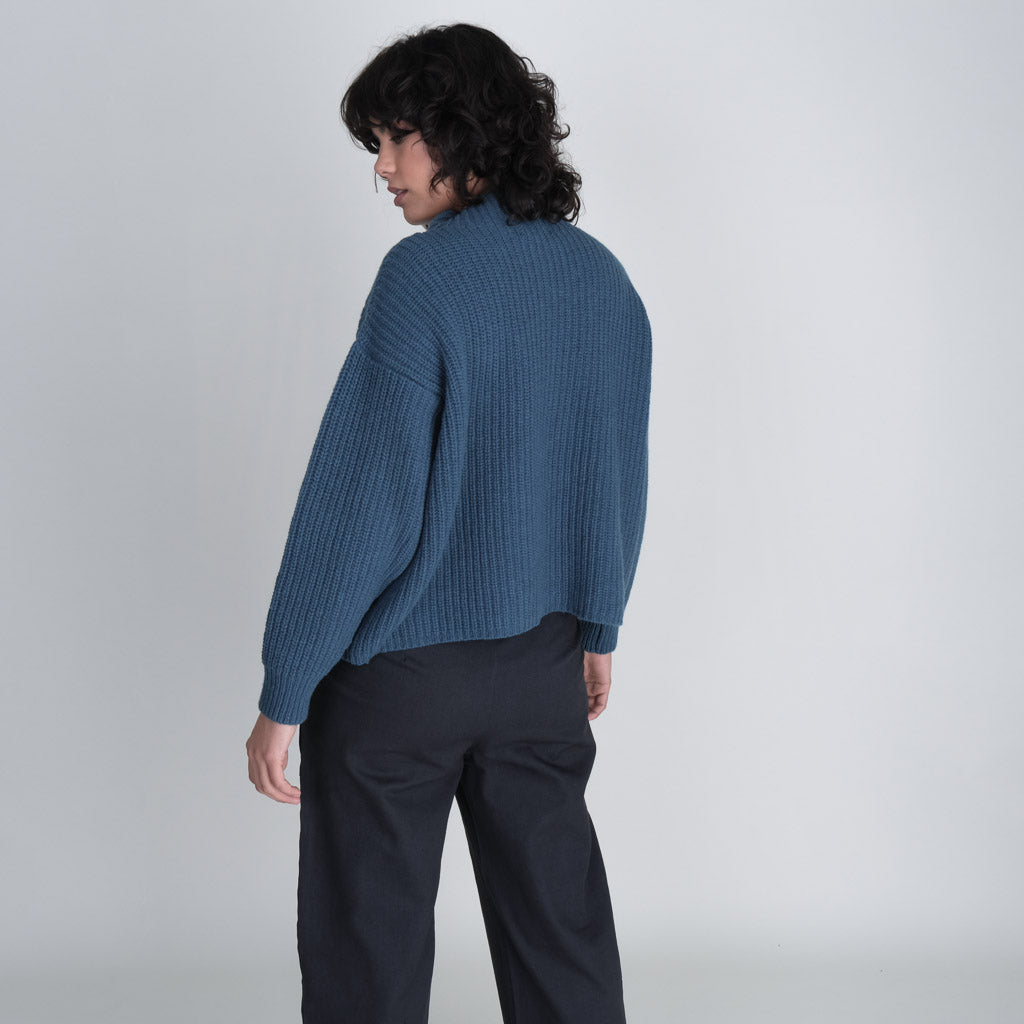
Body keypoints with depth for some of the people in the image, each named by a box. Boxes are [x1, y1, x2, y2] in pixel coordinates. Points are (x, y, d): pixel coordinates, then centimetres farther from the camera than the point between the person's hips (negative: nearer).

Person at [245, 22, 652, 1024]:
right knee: (558, 924, 17)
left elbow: (358, 499, -20)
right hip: (544, 658, 6)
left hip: (400, 671, -6)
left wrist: (283, 696, -14)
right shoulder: (605, 279, 3)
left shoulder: (425, 277, -18)